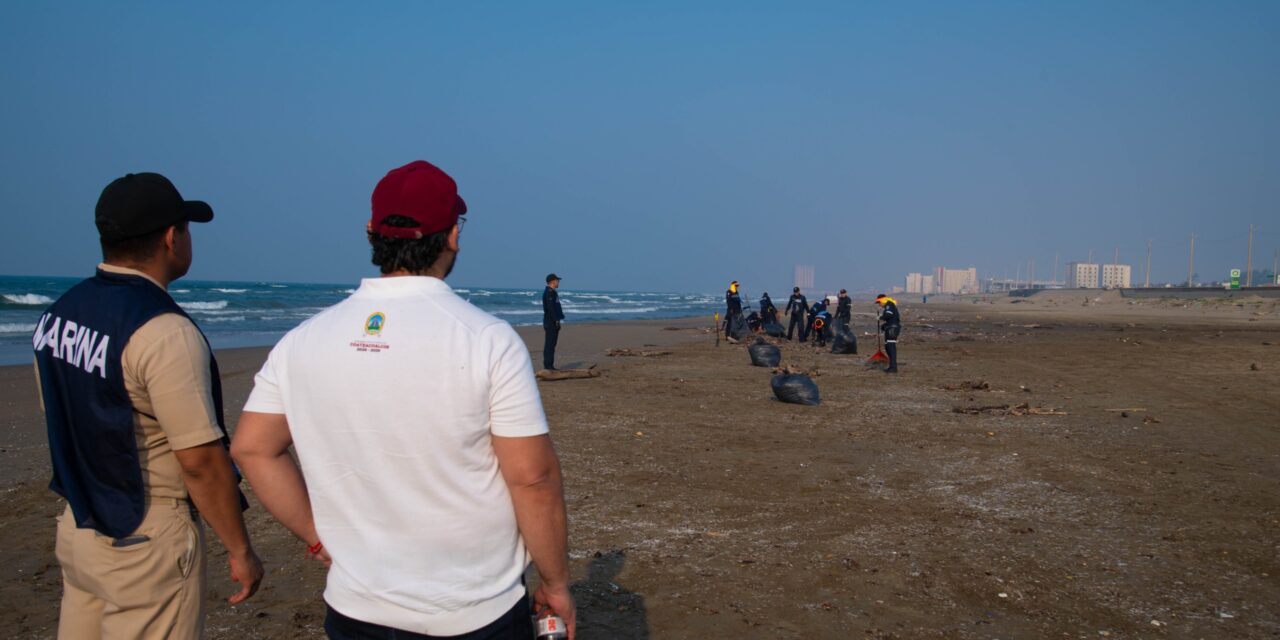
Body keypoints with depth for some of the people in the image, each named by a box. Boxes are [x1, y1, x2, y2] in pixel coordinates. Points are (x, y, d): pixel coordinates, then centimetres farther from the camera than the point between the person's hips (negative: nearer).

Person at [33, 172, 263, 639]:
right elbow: (200, 460, -21)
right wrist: (240, 551, -11)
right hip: (147, 545, -8)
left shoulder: (58, 314, 3)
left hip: (76, 527, 8)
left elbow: (64, 423, 13)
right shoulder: (166, 332, -22)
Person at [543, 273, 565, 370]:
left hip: (554, 322, 10)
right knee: (549, 344, -9)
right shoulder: (549, 292, -13)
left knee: (552, 344, 11)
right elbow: (550, 307, -21)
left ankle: (549, 365, 14)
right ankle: (548, 366, -9)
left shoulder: (553, 292, 20)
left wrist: (558, 319, 20)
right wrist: (556, 320, -22)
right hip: (550, 322, -10)